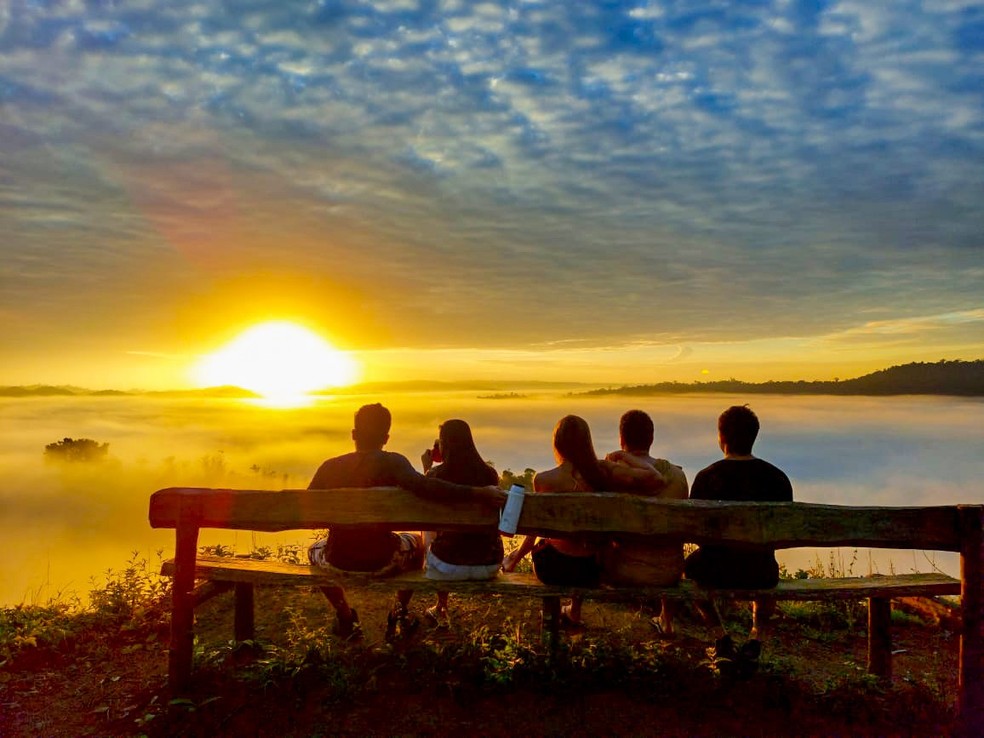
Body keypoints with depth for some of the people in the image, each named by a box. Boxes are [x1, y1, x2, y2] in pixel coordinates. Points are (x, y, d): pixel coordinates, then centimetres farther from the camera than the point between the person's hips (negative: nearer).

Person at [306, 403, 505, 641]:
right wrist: (477, 493, -33)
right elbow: (421, 485, -31)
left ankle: (345, 616, 32)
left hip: (339, 561, 2)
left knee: (315, 549, 37)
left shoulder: (329, 467, -2)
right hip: (382, 561, -2)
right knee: (416, 542, 31)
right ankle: (401, 610, 30)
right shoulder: (391, 463, -13)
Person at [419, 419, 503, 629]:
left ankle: (442, 611, 48)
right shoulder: (490, 474, -4)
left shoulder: (437, 474, -11)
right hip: (490, 566, 3)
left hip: (450, 567, -3)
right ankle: (440, 611, 52)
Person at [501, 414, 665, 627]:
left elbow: (534, 532, -10)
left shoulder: (543, 480, -19)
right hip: (593, 571, 2)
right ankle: (574, 612, 54)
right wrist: (626, 457, -5)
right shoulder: (604, 471, -16)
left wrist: (515, 559, 9)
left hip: (553, 570, -2)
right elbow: (656, 479, -21)